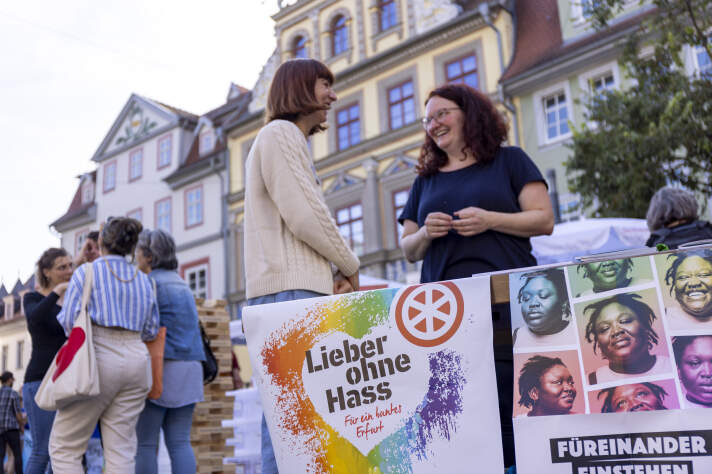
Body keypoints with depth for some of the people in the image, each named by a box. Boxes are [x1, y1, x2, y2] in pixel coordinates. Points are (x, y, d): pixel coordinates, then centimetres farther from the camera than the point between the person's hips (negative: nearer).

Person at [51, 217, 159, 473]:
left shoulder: (87, 271, 2)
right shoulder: (144, 280, 15)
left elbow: (68, 321, -6)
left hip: (98, 358, -4)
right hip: (137, 358, 5)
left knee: (64, 447, 5)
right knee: (121, 449, 4)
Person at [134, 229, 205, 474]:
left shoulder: (150, 283, -6)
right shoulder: (181, 283, 19)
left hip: (160, 367, -7)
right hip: (189, 369, 7)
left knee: (145, 443, -1)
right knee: (180, 442, 5)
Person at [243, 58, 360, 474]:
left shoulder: (292, 141, 29)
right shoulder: (280, 133, -1)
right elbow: (304, 215, -13)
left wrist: (335, 272, 10)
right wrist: (350, 265, 0)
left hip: (299, 288, 10)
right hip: (289, 288, -10)